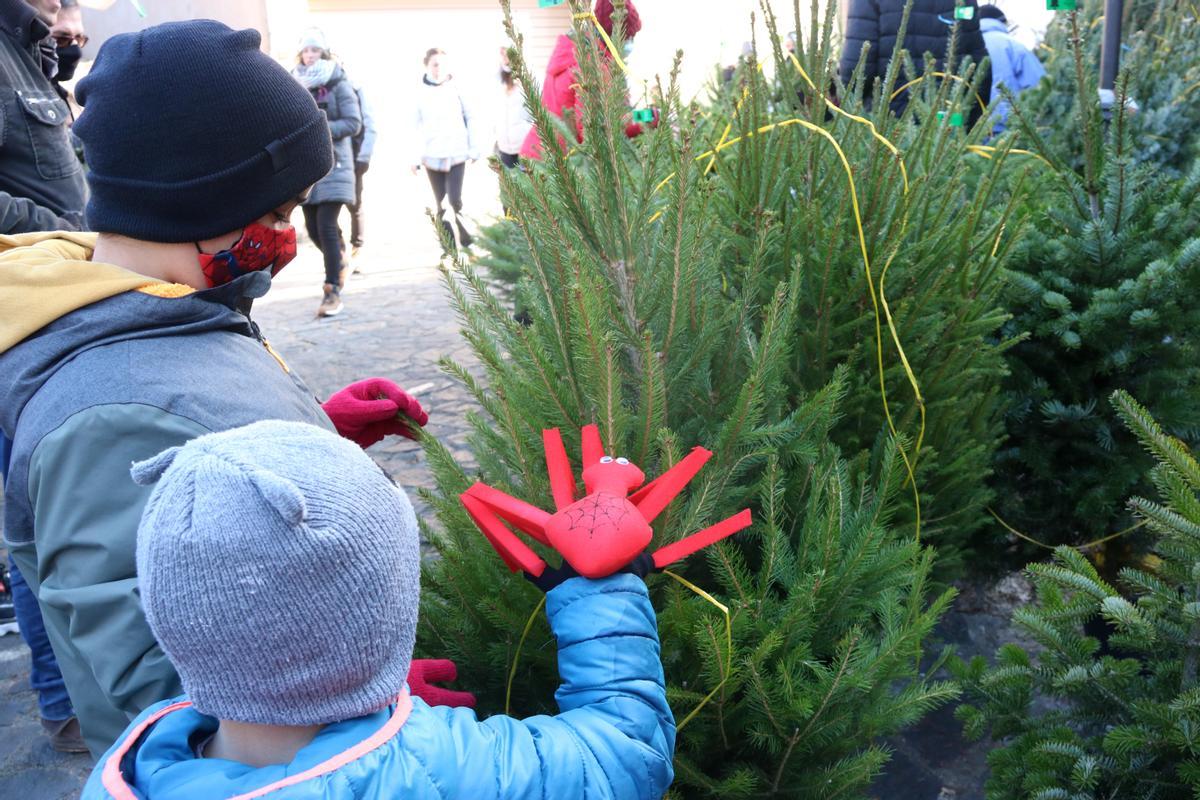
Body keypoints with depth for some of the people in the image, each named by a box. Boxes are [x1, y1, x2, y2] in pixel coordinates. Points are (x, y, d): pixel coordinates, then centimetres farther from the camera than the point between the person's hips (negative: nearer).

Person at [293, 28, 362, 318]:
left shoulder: (339, 84, -1)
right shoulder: (296, 85, 9)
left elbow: (353, 123, -8)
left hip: (333, 163, -4)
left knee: (327, 226, -12)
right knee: (313, 228, 7)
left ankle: (333, 291, -8)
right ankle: (339, 261, 37)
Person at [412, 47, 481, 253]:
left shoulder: (457, 88, 0)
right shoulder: (421, 92, 2)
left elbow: (472, 119, 5)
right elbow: (416, 127, 4)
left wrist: (474, 149, 3)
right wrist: (415, 158, 0)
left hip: (456, 154, -2)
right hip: (432, 157, 2)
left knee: (455, 200, -13)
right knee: (442, 205, 5)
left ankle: (466, 241, 7)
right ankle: (450, 248, 13)